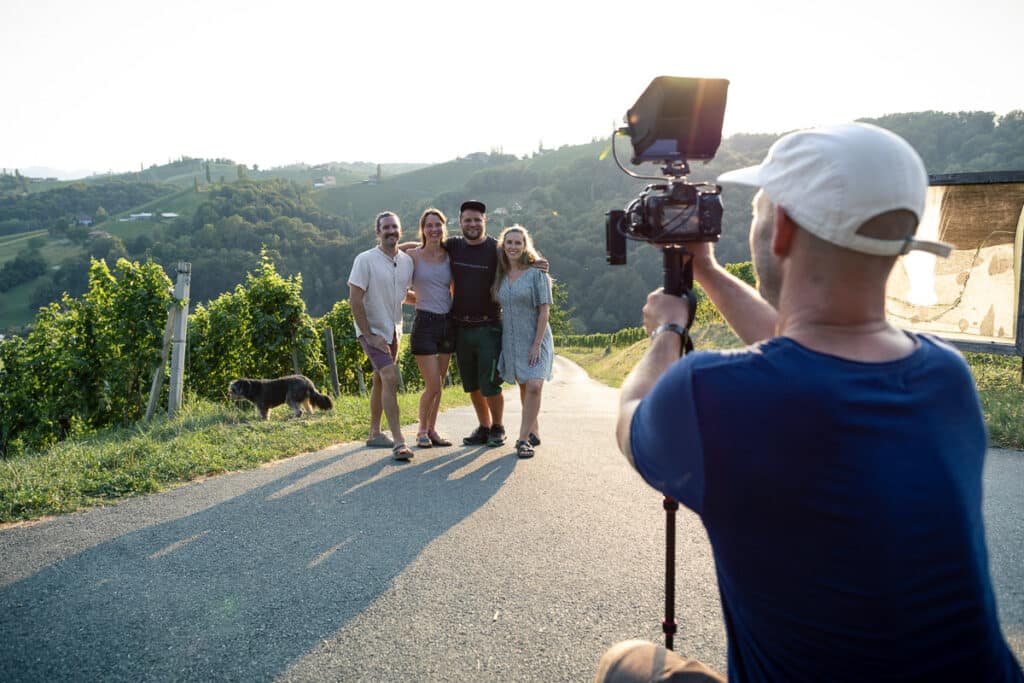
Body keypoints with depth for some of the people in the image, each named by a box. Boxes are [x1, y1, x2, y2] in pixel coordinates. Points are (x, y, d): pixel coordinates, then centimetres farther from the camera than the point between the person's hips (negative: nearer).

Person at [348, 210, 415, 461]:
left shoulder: (407, 261, 2)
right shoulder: (365, 260, -16)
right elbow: (355, 300, -17)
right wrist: (370, 336, -18)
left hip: (394, 330, 7)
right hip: (372, 331, -7)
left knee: (381, 380, 16)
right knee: (390, 378, -18)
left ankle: (374, 433, 30)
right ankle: (398, 441, -17)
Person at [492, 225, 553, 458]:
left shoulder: (537, 273, -7)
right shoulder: (501, 275, 8)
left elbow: (544, 310, -10)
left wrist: (537, 344, -16)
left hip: (535, 338, -5)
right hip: (511, 339, 5)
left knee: (534, 386, -16)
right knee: (523, 387, 11)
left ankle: (523, 438, -10)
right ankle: (533, 433, 24)